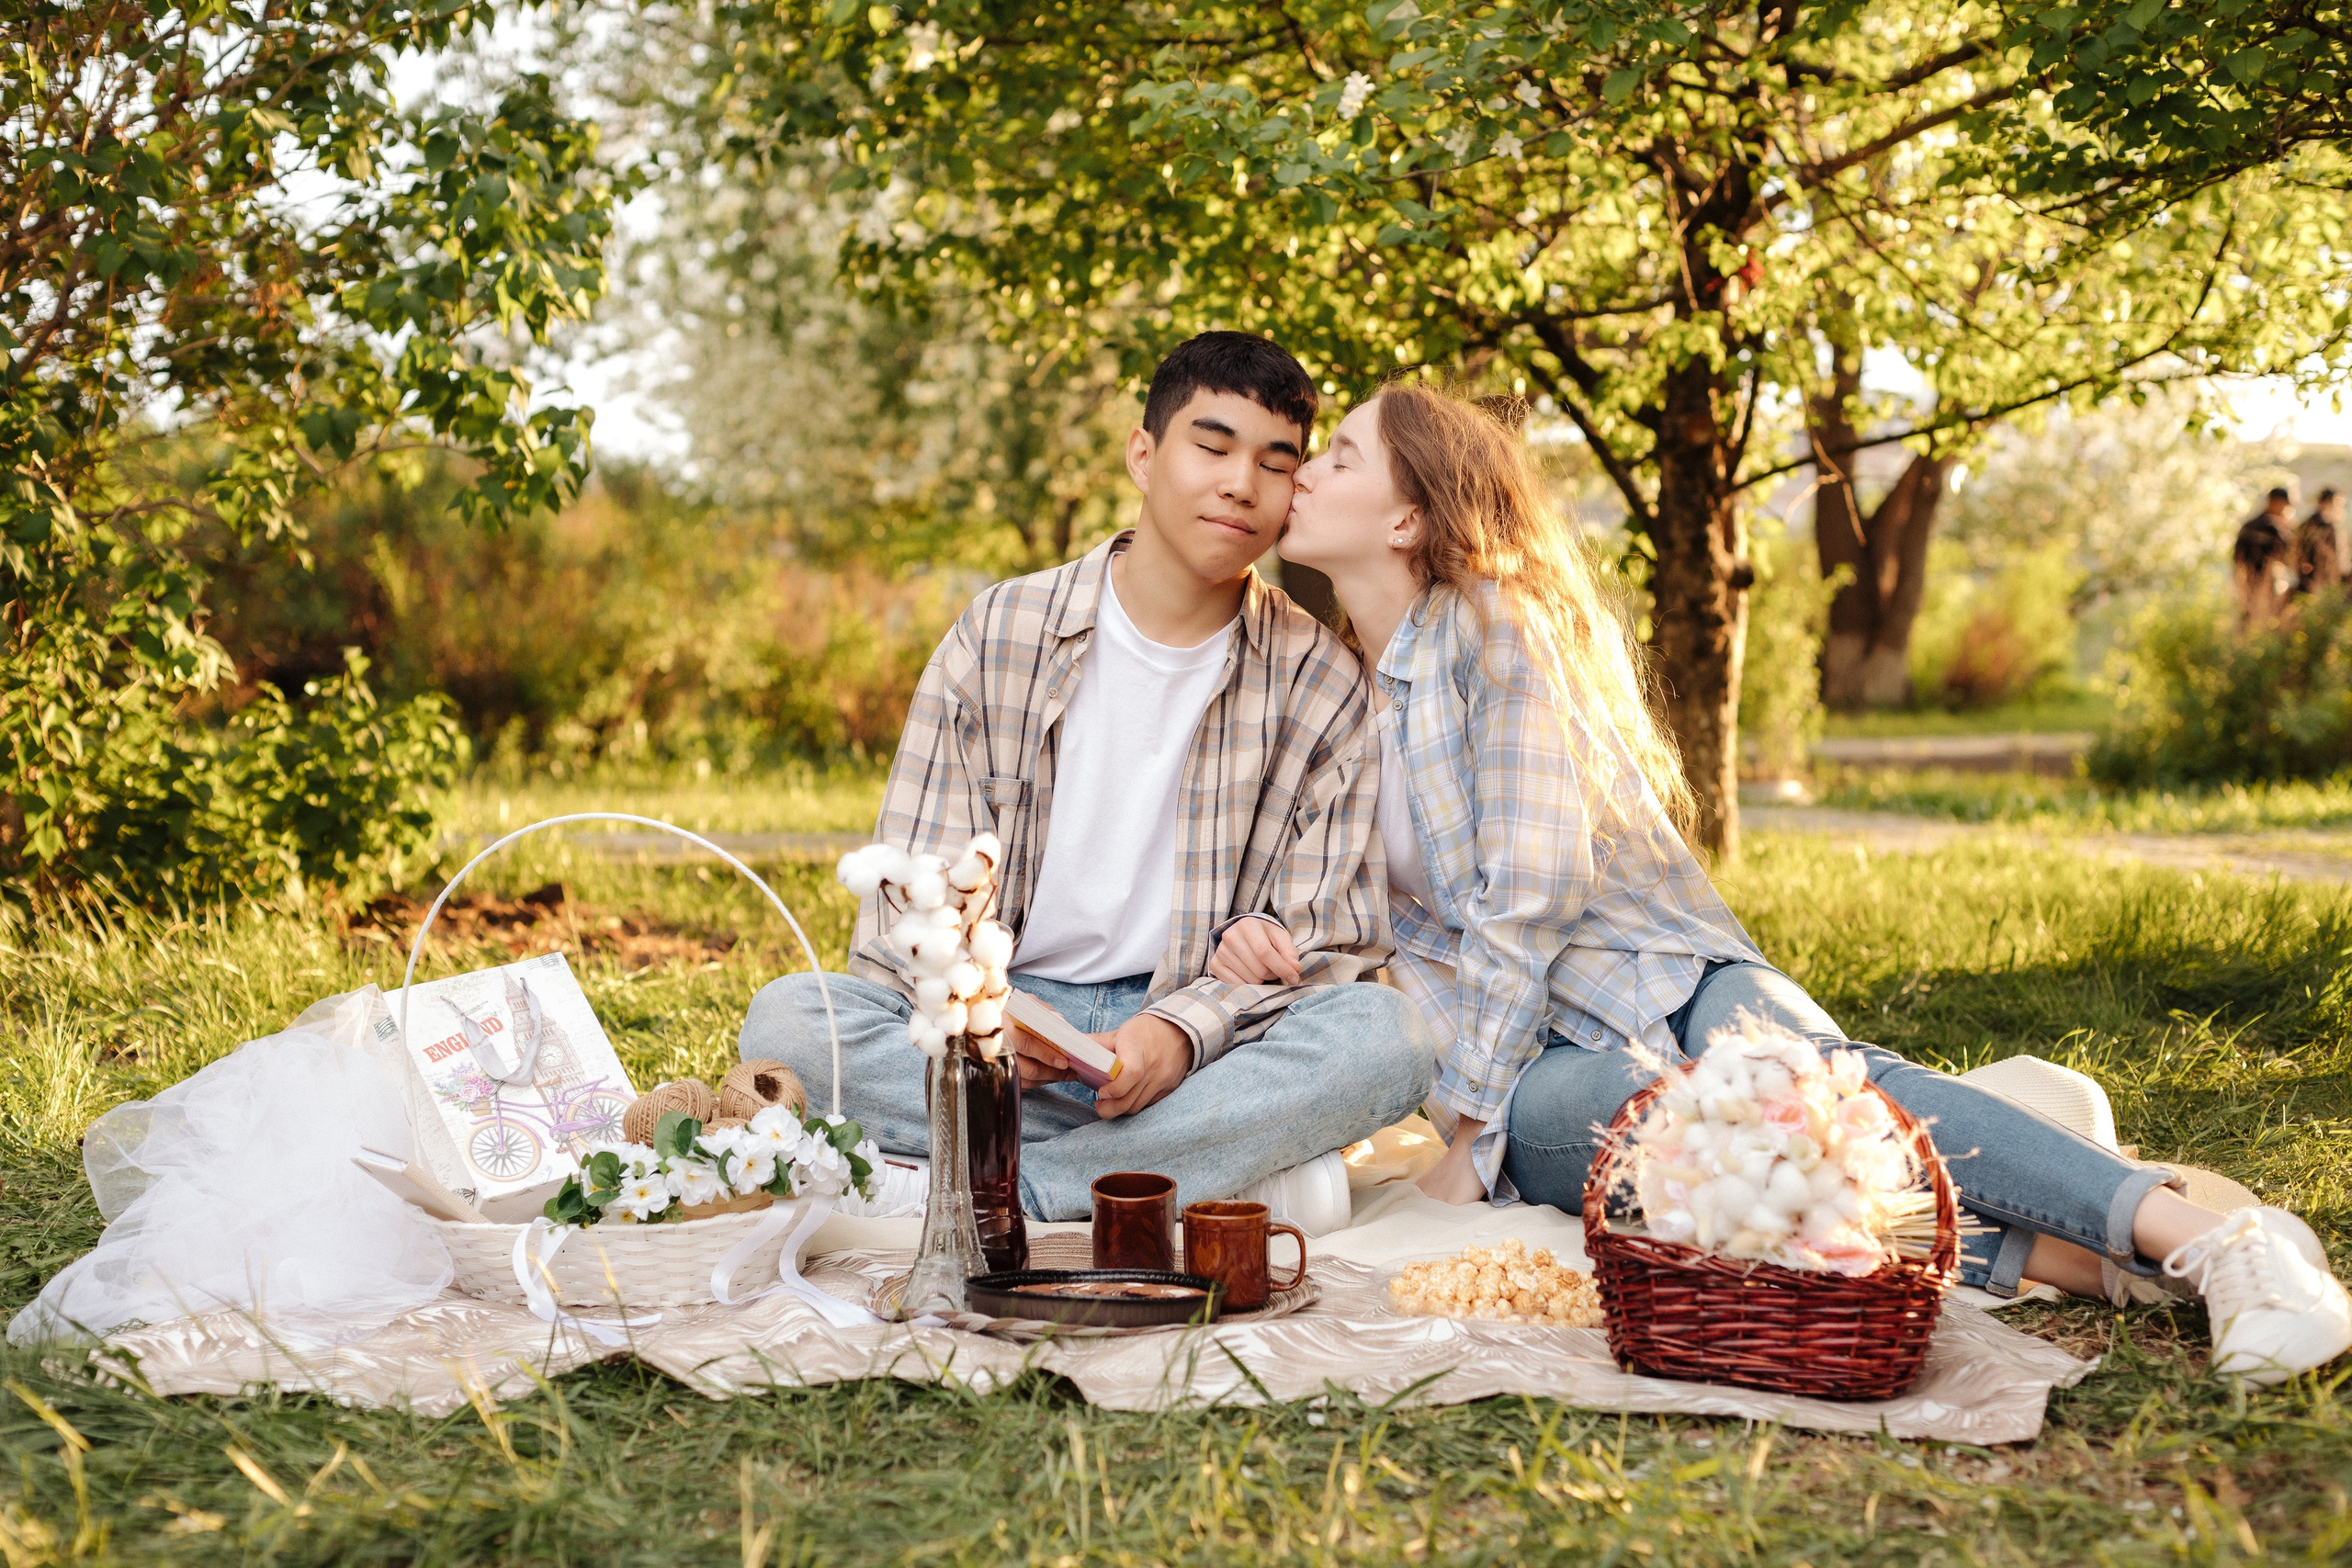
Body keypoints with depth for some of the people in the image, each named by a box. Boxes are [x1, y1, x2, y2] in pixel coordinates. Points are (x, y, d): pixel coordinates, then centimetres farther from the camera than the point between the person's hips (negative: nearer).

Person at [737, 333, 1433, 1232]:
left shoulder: (1322, 683, 3)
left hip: (1199, 1046, 0)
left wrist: (1184, 1029, -21)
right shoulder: (1000, 634, 3)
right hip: (1009, 1016, 1)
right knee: (786, 1017, -27)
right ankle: (1228, 1167, -27)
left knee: (1389, 1036, -31)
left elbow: (1328, 940, -1)